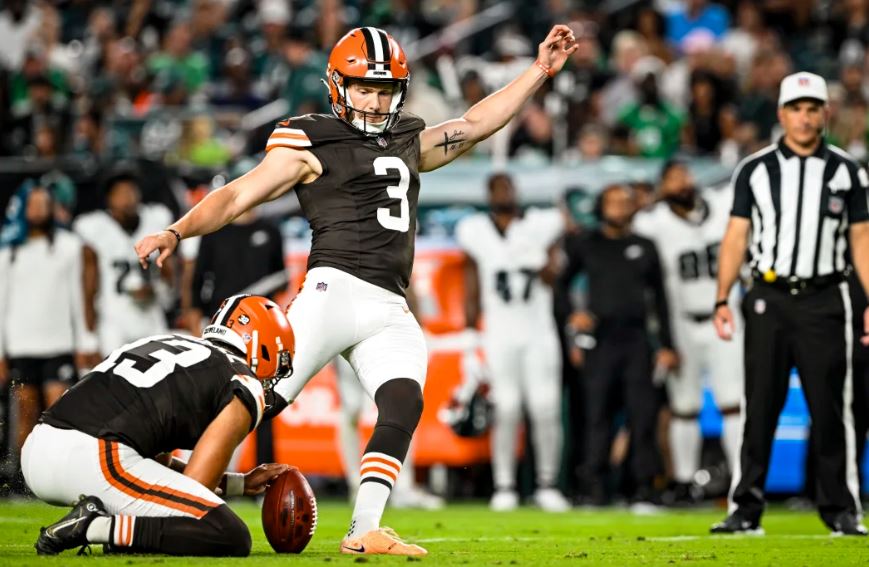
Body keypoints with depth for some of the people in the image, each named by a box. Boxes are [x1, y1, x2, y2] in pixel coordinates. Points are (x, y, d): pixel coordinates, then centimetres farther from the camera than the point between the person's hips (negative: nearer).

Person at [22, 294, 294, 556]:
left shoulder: (165, 344, 32)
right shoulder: (245, 389, 8)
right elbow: (191, 488, 2)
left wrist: (242, 483, 34)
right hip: (96, 461, -9)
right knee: (232, 539, -8)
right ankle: (96, 528, -14)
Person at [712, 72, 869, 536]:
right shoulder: (755, 170, 5)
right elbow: (736, 237, 4)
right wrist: (722, 300, -5)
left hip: (824, 301, 0)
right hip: (769, 299, 0)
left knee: (831, 409, 0)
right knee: (759, 407, 0)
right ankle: (745, 509, 3)